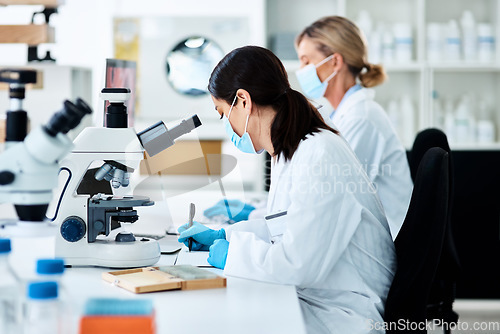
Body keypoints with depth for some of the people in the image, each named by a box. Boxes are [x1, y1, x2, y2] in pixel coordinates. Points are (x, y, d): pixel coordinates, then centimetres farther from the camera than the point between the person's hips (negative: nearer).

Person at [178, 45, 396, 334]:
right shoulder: (290, 152, 10)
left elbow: (299, 264, -28)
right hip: (307, 298, 9)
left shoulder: (321, 155, -22)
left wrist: (233, 253, -13)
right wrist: (222, 236, 19)